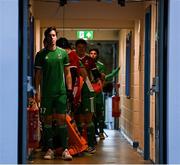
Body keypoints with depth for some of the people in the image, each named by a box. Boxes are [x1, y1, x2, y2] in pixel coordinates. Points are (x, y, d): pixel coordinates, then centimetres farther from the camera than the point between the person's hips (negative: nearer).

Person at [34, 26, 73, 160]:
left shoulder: (63, 53, 6)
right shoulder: (41, 54, 3)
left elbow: (67, 73, 9)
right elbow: (38, 75, 3)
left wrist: (69, 89, 2)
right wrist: (37, 92, -4)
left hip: (61, 91, 0)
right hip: (46, 92, 0)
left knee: (61, 119, -2)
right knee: (48, 119, 5)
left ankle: (65, 149, -1)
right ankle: (50, 149, 11)